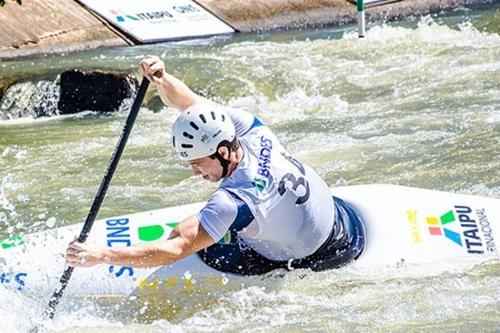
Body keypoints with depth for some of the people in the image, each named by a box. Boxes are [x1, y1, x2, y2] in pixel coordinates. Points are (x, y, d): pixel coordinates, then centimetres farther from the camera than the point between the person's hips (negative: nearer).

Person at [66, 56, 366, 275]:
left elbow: (175, 249, -39)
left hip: (317, 257, -8)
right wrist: (161, 79, -29)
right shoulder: (253, 132, -16)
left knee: (206, 249, -3)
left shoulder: (235, 201, -36)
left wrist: (100, 256, -40)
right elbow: (187, 102, -8)